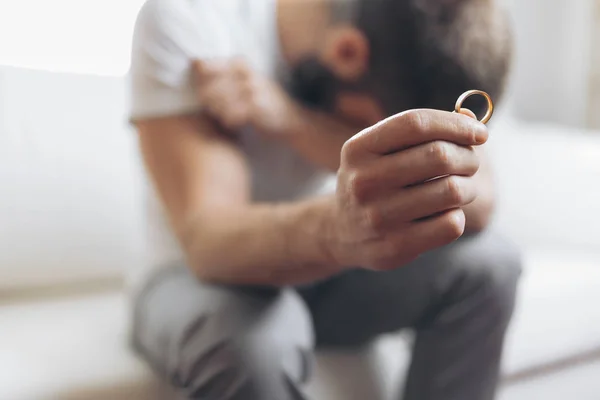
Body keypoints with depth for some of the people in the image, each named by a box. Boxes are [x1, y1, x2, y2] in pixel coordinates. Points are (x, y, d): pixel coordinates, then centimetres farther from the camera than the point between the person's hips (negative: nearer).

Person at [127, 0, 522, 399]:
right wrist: (335, 229, -53)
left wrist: (294, 120, -31)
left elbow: (476, 206, -24)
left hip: (330, 272, 4)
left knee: (489, 261, -18)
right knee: (248, 339, -36)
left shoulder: (402, 44, -11)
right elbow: (206, 238, -33)